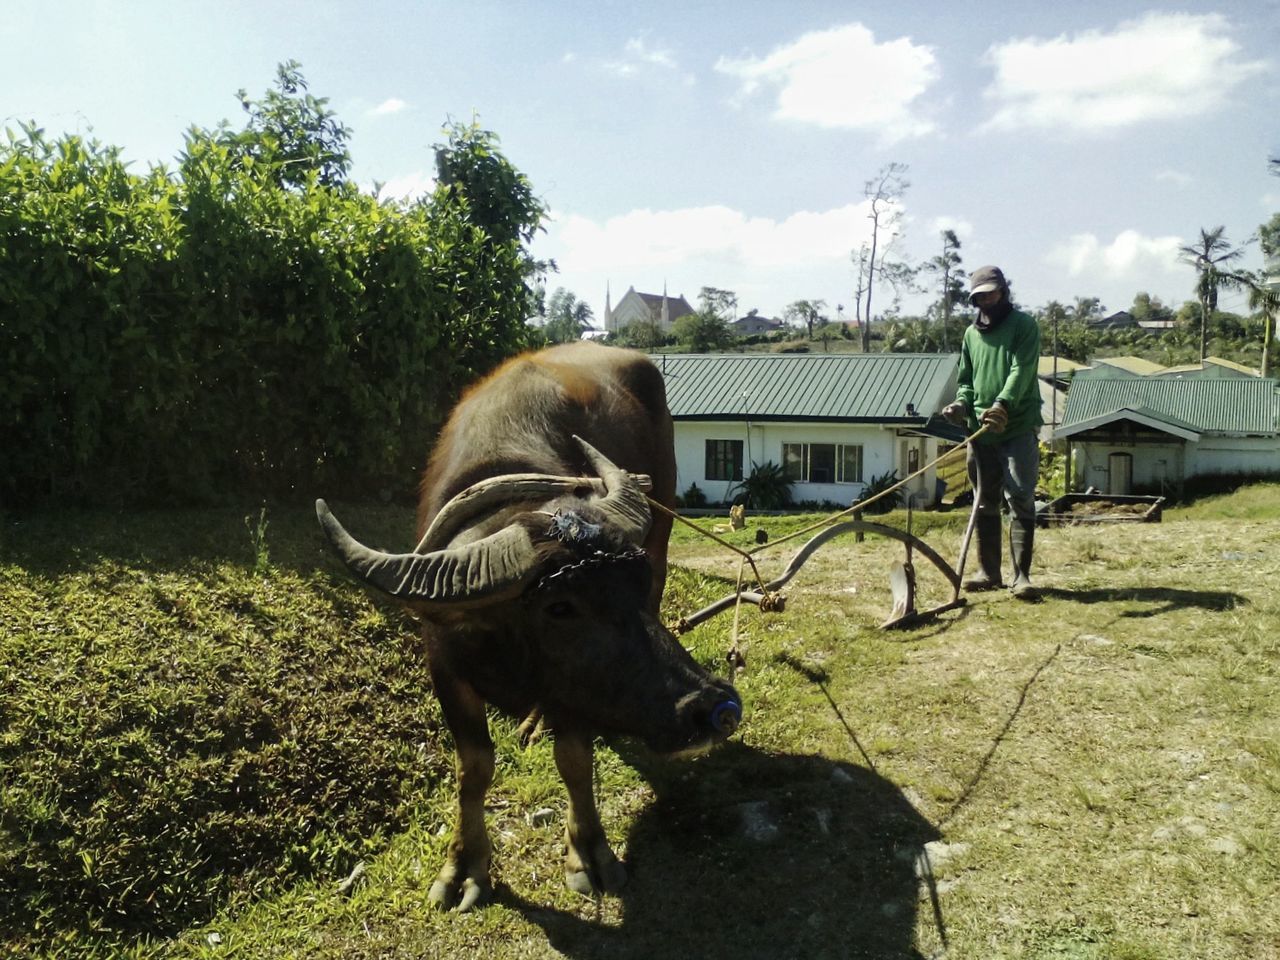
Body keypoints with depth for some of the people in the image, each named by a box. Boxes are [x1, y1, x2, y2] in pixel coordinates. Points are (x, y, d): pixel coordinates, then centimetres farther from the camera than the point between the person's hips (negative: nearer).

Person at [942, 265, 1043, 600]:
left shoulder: (1024, 325, -1)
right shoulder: (971, 334, 16)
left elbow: (1022, 370, -16)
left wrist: (1003, 404, -32)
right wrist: (961, 403, -4)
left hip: (1018, 428, -6)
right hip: (981, 429, 6)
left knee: (1020, 500, -8)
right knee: (985, 503, 9)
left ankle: (1021, 575, -5)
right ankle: (989, 571, 17)